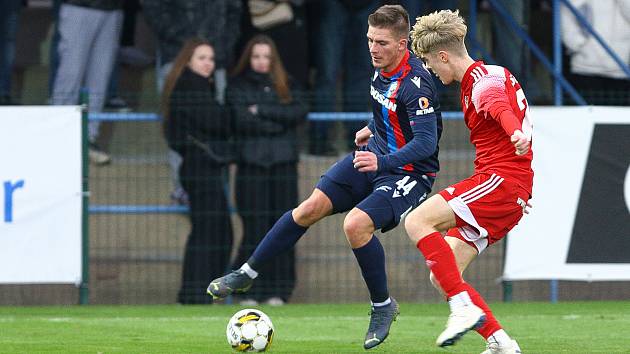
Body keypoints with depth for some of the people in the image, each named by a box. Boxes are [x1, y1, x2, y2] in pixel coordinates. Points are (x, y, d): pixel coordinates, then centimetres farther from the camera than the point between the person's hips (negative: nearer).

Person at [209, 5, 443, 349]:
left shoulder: (415, 84, -27)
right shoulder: (382, 67, -1)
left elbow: (426, 143, -34)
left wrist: (382, 162, -44)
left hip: (409, 172, -8)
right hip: (374, 156, 8)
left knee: (356, 224, -27)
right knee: (311, 207, -3)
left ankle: (382, 306, -5)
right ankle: (246, 274, 8)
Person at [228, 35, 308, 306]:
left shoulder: (285, 86, 14)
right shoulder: (238, 87, 8)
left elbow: (300, 112, -3)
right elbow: (242, 120, -7)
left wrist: (262, 111, -9)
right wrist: (279, 122, -8)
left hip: (284, 164, 2)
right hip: (252, 165, -2)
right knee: (255, 229, -8)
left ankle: (278, 292, 1)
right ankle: (250, 292, -4)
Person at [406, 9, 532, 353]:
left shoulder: (484, 80, -10)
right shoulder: (475, 80, 23)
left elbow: (500, 107, -34)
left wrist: (517, 133, -55)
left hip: (501, 180, -10)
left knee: (417, 221, -21)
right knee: (441, 274, 4)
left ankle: (464, 308, -27)